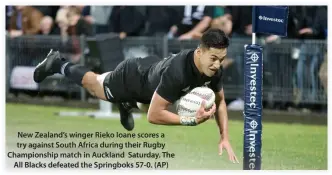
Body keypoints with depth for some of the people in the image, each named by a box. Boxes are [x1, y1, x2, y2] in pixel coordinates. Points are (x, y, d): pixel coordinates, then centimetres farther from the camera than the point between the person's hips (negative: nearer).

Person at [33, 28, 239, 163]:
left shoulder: (215, 69, -28)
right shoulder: (177, 72, -49)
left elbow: (220, 101, -10)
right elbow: (154, 115, -43)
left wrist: (225, 138, -20)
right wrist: (192, 120, -46)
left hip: (151, 69, 4)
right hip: (132, 77, -4)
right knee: (94, 84, 28)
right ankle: (58, 64, 50)